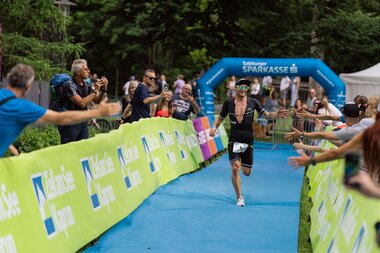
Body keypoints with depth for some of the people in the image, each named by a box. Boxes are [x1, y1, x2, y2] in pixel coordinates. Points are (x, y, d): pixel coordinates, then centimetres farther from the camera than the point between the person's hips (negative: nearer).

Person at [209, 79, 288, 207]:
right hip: (234, 140, -1)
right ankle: (240, 198, -6)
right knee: (235, 168, -17)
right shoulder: (228, 103, -1)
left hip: (248, 141, 1)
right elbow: (220, 118, 9)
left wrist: (276, 114, -24)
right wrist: (214, 127, -10)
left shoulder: (253, 102, -2)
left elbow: (266, 114, -3)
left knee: (247, 172, 6)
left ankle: (242, 162, 44)